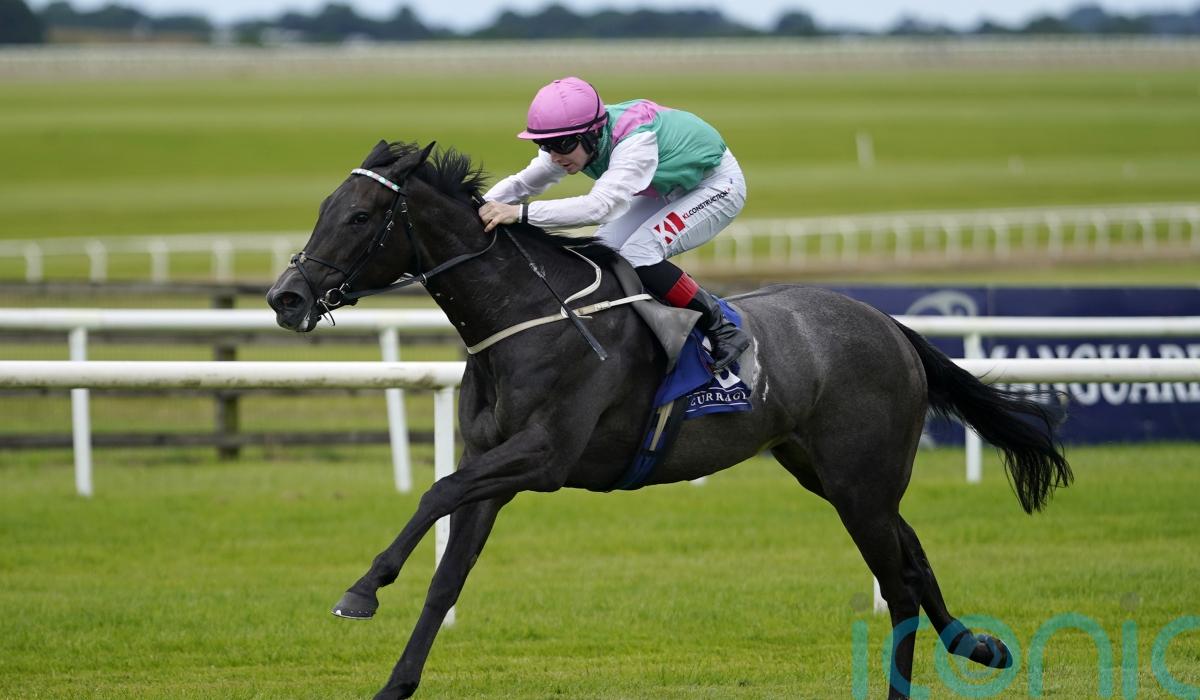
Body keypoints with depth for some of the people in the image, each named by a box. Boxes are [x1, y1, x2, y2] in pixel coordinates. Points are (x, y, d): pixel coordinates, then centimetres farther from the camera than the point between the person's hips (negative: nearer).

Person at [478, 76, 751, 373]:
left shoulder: (635, 142, -40)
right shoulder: (571, 142, -16)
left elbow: (599, 206, -52)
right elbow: (522, 183, -8)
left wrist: (521, 213, -59)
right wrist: (479, 209, -28)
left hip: (717, 186, -9)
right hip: (668, 190, 9)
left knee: (637, 254, -25)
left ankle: (722, 331, -16)